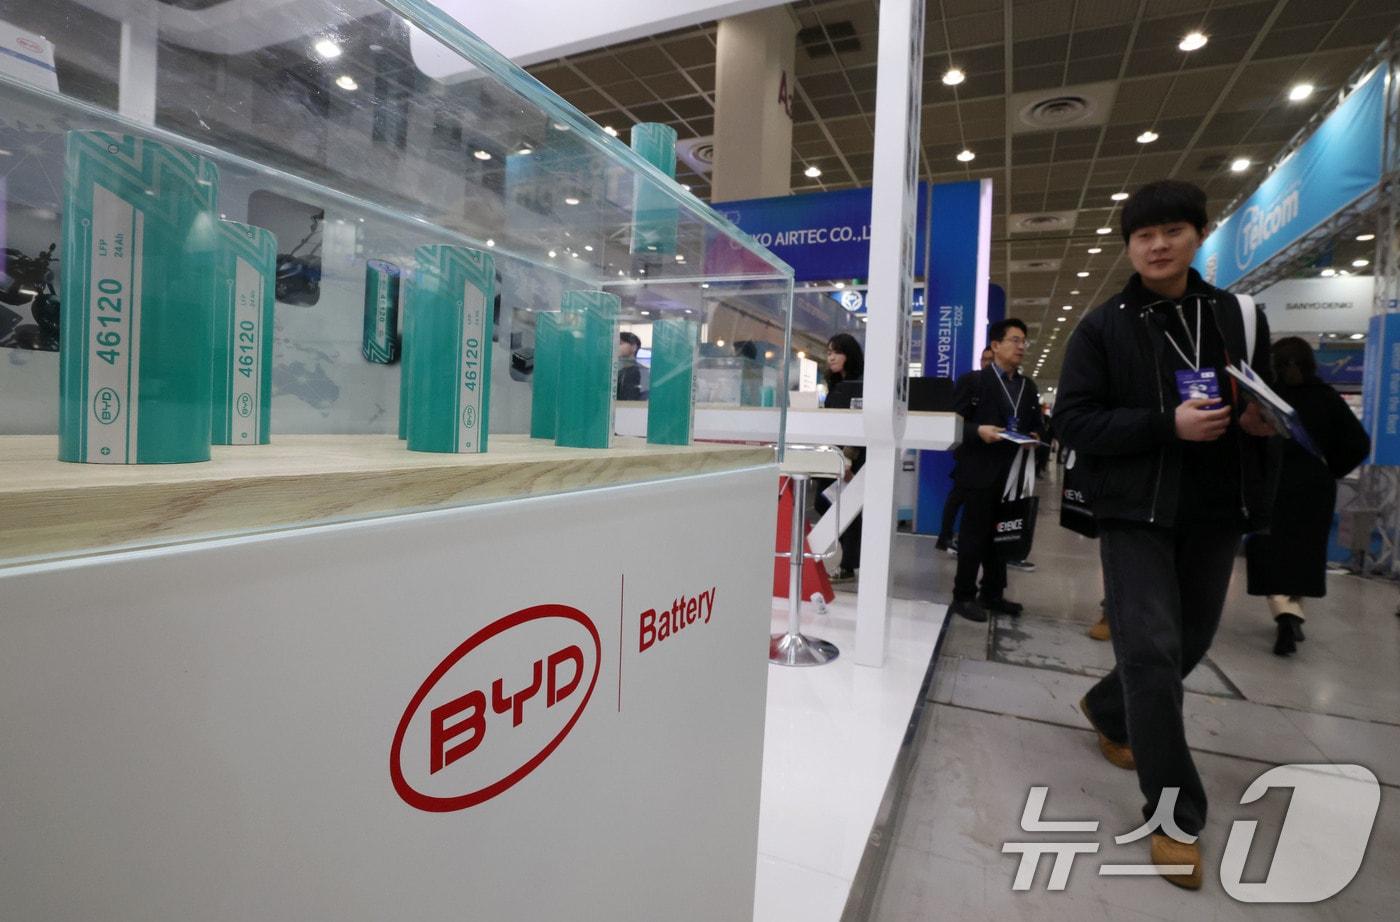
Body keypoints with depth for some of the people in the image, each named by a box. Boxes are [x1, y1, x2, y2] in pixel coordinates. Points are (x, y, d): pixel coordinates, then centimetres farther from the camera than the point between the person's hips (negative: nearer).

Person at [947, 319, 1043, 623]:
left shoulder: (1028, 387, 17)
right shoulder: (973, 381, -2)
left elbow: (1038, 425, 18)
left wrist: (1035, 436, -3)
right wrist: (979, 431, -23)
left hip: (1013, 473, 6)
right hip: (981, 473, -6)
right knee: (974, 536, 0)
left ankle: (993, 593, 24)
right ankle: (963, 596, 8)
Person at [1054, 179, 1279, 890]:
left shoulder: (1241, 317, 10)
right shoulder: (1102, 327, -2)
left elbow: (1272, 403, 18)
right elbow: (1072, 419, -9)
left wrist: (1264, 421, -7)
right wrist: (1167, 424, -22)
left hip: (1216, 511, 5)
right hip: (1136, 511, -4)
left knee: (1190, 641, 16)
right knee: (1153, 650, -9)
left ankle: (1108, 711, 43)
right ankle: (1174, 813, 5)